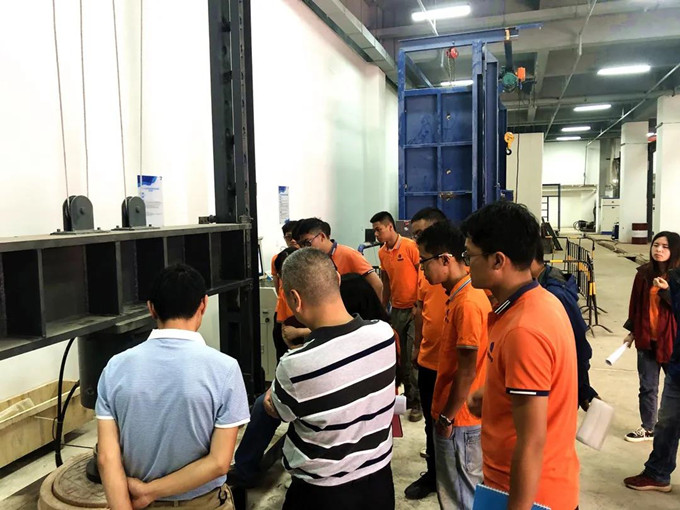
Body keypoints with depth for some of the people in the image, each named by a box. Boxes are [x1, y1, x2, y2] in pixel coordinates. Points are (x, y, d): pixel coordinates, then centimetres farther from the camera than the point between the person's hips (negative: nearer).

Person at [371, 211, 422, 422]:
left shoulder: (410, 246, -12)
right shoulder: (382, 253, 8)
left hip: (414, 309, -6)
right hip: (396, 309, 6)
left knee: (413, 357, -5)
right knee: (399, 356, 10)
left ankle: (417, 402, 6)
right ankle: (407, 395, 24)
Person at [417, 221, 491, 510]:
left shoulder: (467, 303, -26)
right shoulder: (461, 294, 4)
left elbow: (467, 371, -23)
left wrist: (447, 416, -14)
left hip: (459, 418, -9)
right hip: (457, 413, 9)